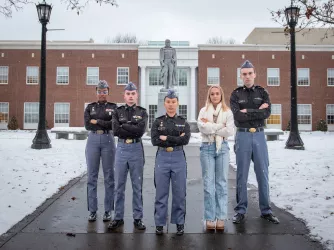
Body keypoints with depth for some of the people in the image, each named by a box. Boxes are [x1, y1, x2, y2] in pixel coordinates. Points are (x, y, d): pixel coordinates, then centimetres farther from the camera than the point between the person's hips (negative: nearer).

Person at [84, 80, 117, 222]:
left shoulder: (113, 107, 5)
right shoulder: (90, 107, 9)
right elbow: (87, 125, -2)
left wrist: (97, 121, -9)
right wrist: (105, 124, -6)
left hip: (108, 140, -1)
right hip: (93, 140, 2)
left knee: (108, 176, 3)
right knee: (92, 176, 3)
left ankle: (108, 210, 12)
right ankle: (92, 210, 13)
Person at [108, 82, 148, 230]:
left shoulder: (142, 112, 4)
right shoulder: (118, 111, 7)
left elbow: (141, 130, -13)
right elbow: (115, 130, -9)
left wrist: (124, 125, -9)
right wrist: (133, 130, -11)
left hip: (136, 149, -1)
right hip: (121, 148, 1)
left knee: (137, 185, 6)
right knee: (119, 185, 7)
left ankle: (138, 218, 17)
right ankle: (118, 217, 19)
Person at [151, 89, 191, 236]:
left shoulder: (183, 122, 6)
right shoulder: (158, 122, 4)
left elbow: (185, 140, -10)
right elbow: (154, 141, -9)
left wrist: (166, 138, -12)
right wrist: (176, 139, -11)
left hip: (178, 158, 1)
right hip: (162, 158, 0)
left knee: (179, 192, 6)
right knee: (161, 192, 5)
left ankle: (179, 223, 20)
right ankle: (159, 223, 17)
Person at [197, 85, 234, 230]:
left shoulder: (227, 112, 6)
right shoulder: (203, 111, 7)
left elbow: (230, 131, -7)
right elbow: (202, 128, -10)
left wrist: (211, 127, -7)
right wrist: (220, 126, -9)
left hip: (222, 148, 0)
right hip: (207, 148, 0)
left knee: (222, 183, 4)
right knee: (208, 183, 1)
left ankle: (220, 218, 11)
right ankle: (210, 218, 8)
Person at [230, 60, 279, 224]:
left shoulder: (262, 92, 8)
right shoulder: (236, 94, 3)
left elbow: (267, 112, -9)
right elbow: (238, 116, -12)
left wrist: (247, 111, -12)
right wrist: (258, 111, -12)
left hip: (259, 135, 2)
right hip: (243, 136, -1)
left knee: (263, 174, 6)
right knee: (242, 175, 4)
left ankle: (266, 210, 18)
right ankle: (241, 210, 14)